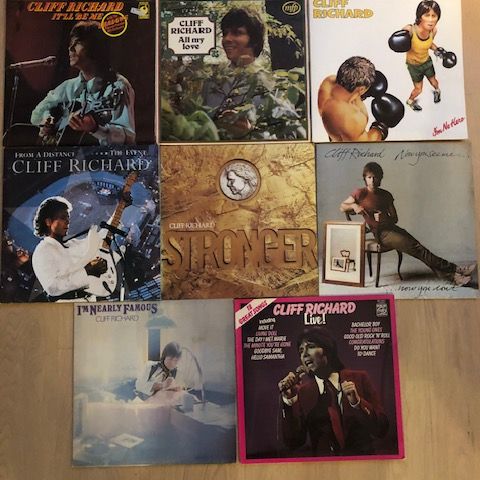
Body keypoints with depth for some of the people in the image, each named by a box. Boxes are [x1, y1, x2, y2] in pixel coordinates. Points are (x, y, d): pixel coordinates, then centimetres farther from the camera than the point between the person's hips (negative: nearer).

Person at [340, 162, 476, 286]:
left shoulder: (385, 195, 14)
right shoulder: (361, 193, -1)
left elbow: (395, 218, 12)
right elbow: (342, 207, 3)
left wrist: (385, 219, -11)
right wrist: (354, 205, -17)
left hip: (392, 227, 5)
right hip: (380, 233, -5)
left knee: (417, 247, -13)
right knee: (416, 248, -16)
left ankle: (451, 276, -18)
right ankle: (453, 269, -15)